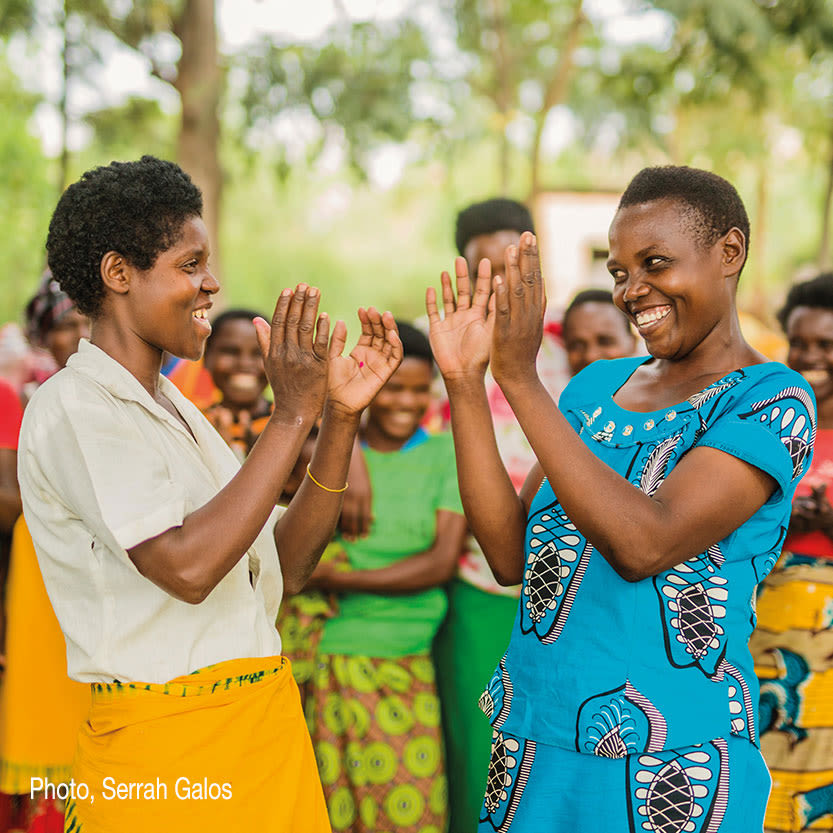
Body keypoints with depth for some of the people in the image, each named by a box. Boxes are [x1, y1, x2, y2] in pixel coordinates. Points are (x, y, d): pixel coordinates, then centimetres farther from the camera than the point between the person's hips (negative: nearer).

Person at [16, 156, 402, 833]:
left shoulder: (175, 409, 14)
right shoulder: (73, 409, -12)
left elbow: (286, 567, 8)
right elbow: (186, 567, -25)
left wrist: (341, 417, -1)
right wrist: (292, 416, -20)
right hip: (168, 745, -8)